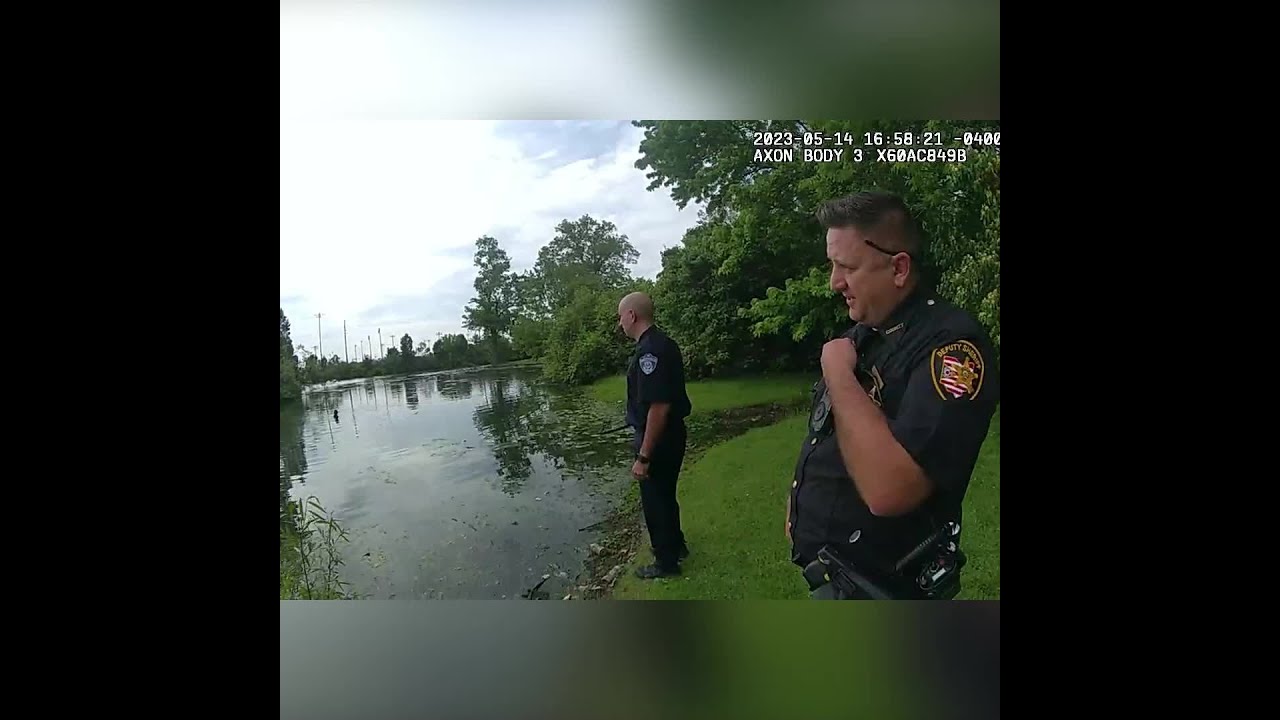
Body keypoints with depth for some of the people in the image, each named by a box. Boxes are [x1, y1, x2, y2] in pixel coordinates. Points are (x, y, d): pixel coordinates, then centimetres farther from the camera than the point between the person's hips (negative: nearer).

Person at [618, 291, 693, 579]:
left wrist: (643, 456, -26)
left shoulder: (650, 350, -25)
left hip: (658, 441, -10)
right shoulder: (662, 343, 7)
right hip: (672, 435, 10)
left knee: (655, 500, 7)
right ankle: (675, 545, 43)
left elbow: (659, 406, -30)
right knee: (665, 495, 25)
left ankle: (666, 561, 23)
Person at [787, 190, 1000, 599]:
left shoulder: (952, 343, -24)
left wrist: (838, 373, -26)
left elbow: (887, 490, -36)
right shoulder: (861, 334, 5)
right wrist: (798, 507, 11)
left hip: (880, 584, -8)